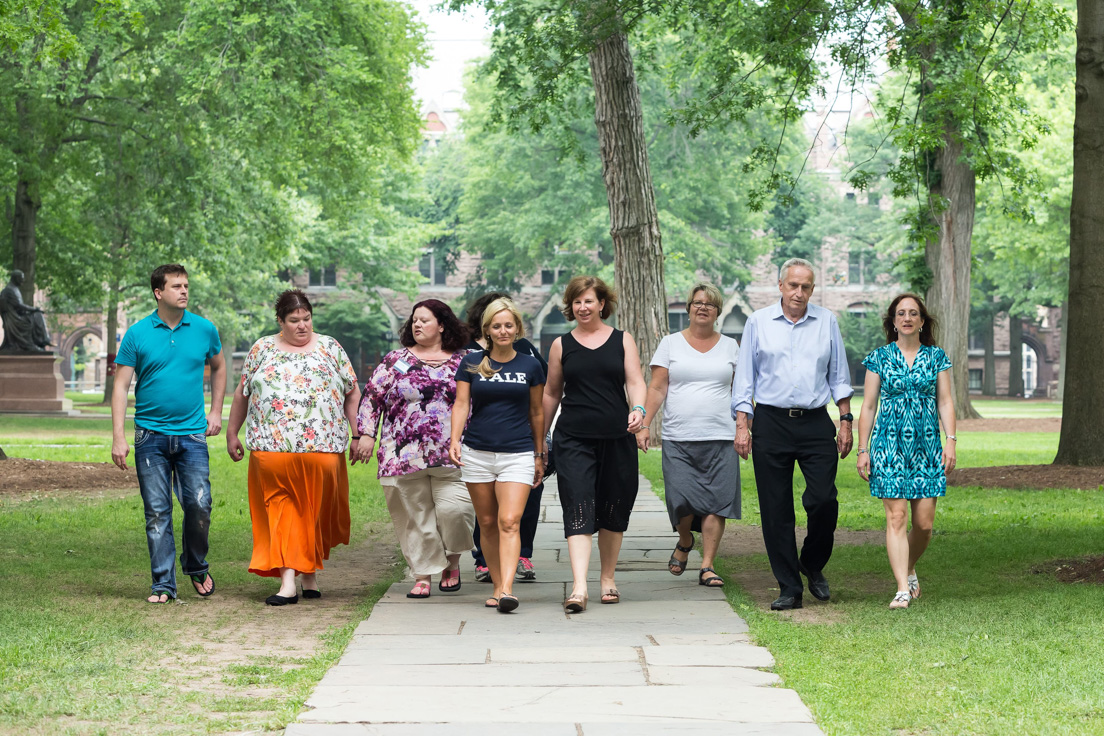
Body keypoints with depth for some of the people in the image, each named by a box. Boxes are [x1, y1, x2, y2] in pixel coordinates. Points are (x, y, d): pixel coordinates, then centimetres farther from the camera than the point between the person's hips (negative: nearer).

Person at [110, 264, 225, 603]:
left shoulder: (204, 330, 4)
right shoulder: (137, 334, -1)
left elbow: (218, 368, 23)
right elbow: (121, 387, -1)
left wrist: (216, 412, 15)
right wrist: (118, 438, -8)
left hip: (192, 433, 1)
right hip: (151, 435, -1)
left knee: (199, 506, -8)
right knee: (157, 512, 1)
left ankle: (197, 567, 17)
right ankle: (163, 583, 8)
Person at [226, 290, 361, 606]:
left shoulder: (330, 348, 10)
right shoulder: (262, 349, 11)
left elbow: (353, 393, 11)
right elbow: (241, 393, 16)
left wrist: (357, 435, 6)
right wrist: (232, 434, 16)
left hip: (322, 448, 0)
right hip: (272, 448, 0)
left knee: (316, 512, 3)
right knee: (281, 511, -6)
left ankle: (311, 574, 19)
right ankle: (288, 581, -10)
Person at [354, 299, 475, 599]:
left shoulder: (463, 362, 10)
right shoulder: (396, 360, 9)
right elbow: (371, 397, 10)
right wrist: (366, 434, 1)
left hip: (451, 456, -1)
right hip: (404, 456, 1)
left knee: (453, 509, -11)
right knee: (415, 517, 1)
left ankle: (452, 562, 14)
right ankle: (423, 576, 9)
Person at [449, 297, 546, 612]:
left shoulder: (531, 366, 6)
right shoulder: (471, 363, 6)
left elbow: (536, 413, 13)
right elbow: (461, 404, 2)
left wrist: (539, 456, 16)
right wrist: (454, 440, -13)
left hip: (518, 455, -2)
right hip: (477, 453, 2)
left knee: (509, 521, -15)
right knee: (487, 524, 6)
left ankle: (507, 591, -23)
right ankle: (498, 585, 17)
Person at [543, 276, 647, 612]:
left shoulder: (622, 340, 9)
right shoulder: (562, 345, 9)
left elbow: (635, 381, 1)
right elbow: (551, 393, 16)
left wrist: (638, 409, -20)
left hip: (617, 438, 1)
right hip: (574, 439, -1)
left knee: (614, 511, 8)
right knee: (578, 509, -13)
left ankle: (607, 578, 25)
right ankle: (579, 587, -21)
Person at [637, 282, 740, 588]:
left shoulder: (730, 346, 13)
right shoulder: (671, 344, 9)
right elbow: (657, 389, 4)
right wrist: (644, 424, -6)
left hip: (720, 437, 1)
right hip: (678, 439, -1)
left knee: (715, 502, -7)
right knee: (681, 499, -10)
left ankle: (707, 566, 0)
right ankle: (684, 542, 22)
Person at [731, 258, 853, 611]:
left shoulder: (827, 322, 8)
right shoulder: (758, 322, 5)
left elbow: (839, 376, 14)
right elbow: (745, 378, 6)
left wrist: (845, 421, 8)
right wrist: (742, 425, -1)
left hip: (815, 422, 1)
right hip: (771, 422, -1)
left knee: (824, 499, -9)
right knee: (776, 509, -1)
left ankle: (813, 566, 18)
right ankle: (789, 588, 6)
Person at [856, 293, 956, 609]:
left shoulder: (936, 357, 9)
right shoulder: (879, 358, 5)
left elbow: (945, 402, 8)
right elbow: (868, 406, 6)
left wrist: (951, 440, -4)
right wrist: (862, 449, 1)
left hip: (927, 444, 2)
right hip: (889, 444, -1)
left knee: (924, 522, 0)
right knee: (896, 516, -10)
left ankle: (909, 570, 27)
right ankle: (902, 589, -10)